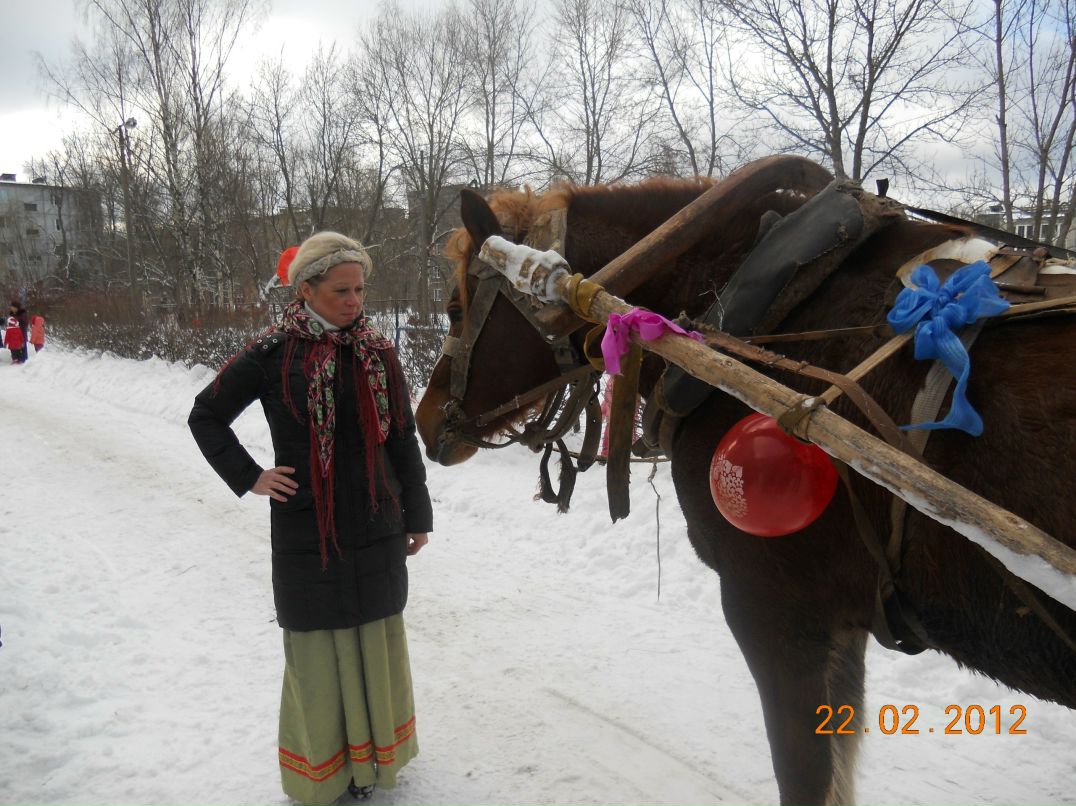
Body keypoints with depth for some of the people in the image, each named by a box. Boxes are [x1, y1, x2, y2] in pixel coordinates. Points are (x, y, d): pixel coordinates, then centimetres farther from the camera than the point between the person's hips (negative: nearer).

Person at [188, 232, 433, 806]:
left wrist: (417, 515, 8)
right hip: (306, 536, -2)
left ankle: (371, 754, 34)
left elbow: (403, 440, 7)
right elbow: (205, 417, 5)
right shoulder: (272, 355, -7)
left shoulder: (378, 353, 1)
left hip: (377, 531, 3)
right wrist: (249, 478, -3)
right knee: (317, 649, 9)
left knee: (376, 643, 13)